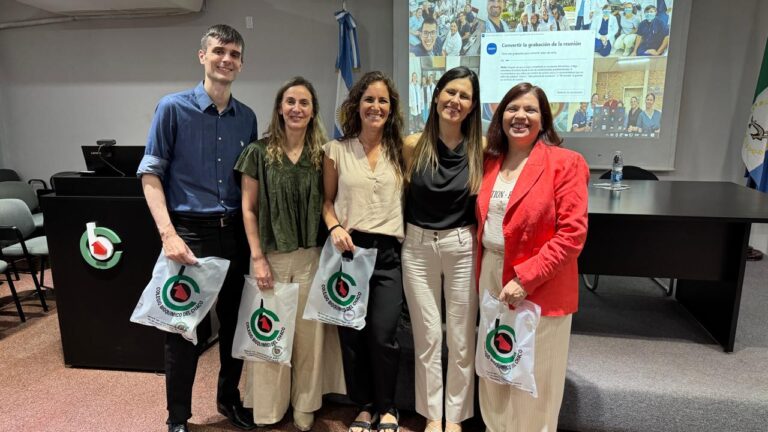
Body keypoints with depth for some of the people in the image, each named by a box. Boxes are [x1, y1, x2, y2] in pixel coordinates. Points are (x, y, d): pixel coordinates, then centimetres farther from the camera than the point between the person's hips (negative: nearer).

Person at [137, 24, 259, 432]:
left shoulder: (247, 118, 8)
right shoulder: (173, 107, -3)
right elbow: (150, 173, -6)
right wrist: (168, 234, -18)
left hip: (236, 232, 4)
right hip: (191, 230, -4)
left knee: (235, 322, 13)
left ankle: (229, 398, 35)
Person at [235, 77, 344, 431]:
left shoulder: (322, 153, 3)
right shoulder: (259, 152, -3)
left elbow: (327, 204, 7)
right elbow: (249, 209, -3)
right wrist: (257, 257, -8)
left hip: (311, 256, 2)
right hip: (271, 256, -1)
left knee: (308, 333, 10)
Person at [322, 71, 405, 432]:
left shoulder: (402, 149, 7)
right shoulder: (336, 150, 5)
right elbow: (327, 200, 8)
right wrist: (334, 228, -7)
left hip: (388, 253, 0)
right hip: (349, 249, 1)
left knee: (383, 335, -4)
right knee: (351, 334, 6)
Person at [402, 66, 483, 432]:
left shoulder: (481, 149, -5)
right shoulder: (413, 145, -3)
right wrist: (404, 234, 4)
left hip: (462, 248, 0)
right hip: (417, 247, 1)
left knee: (461, 338, 11)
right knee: (427, 337, 11)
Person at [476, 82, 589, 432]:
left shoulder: (565, 163, -11)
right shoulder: (490, 161, 6)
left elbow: (572, 233, -17)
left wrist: (526, 279, -21)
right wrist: (481, 271, 6)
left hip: (540, 286, -5)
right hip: (491, 277, 6)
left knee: (533, 377, 11)